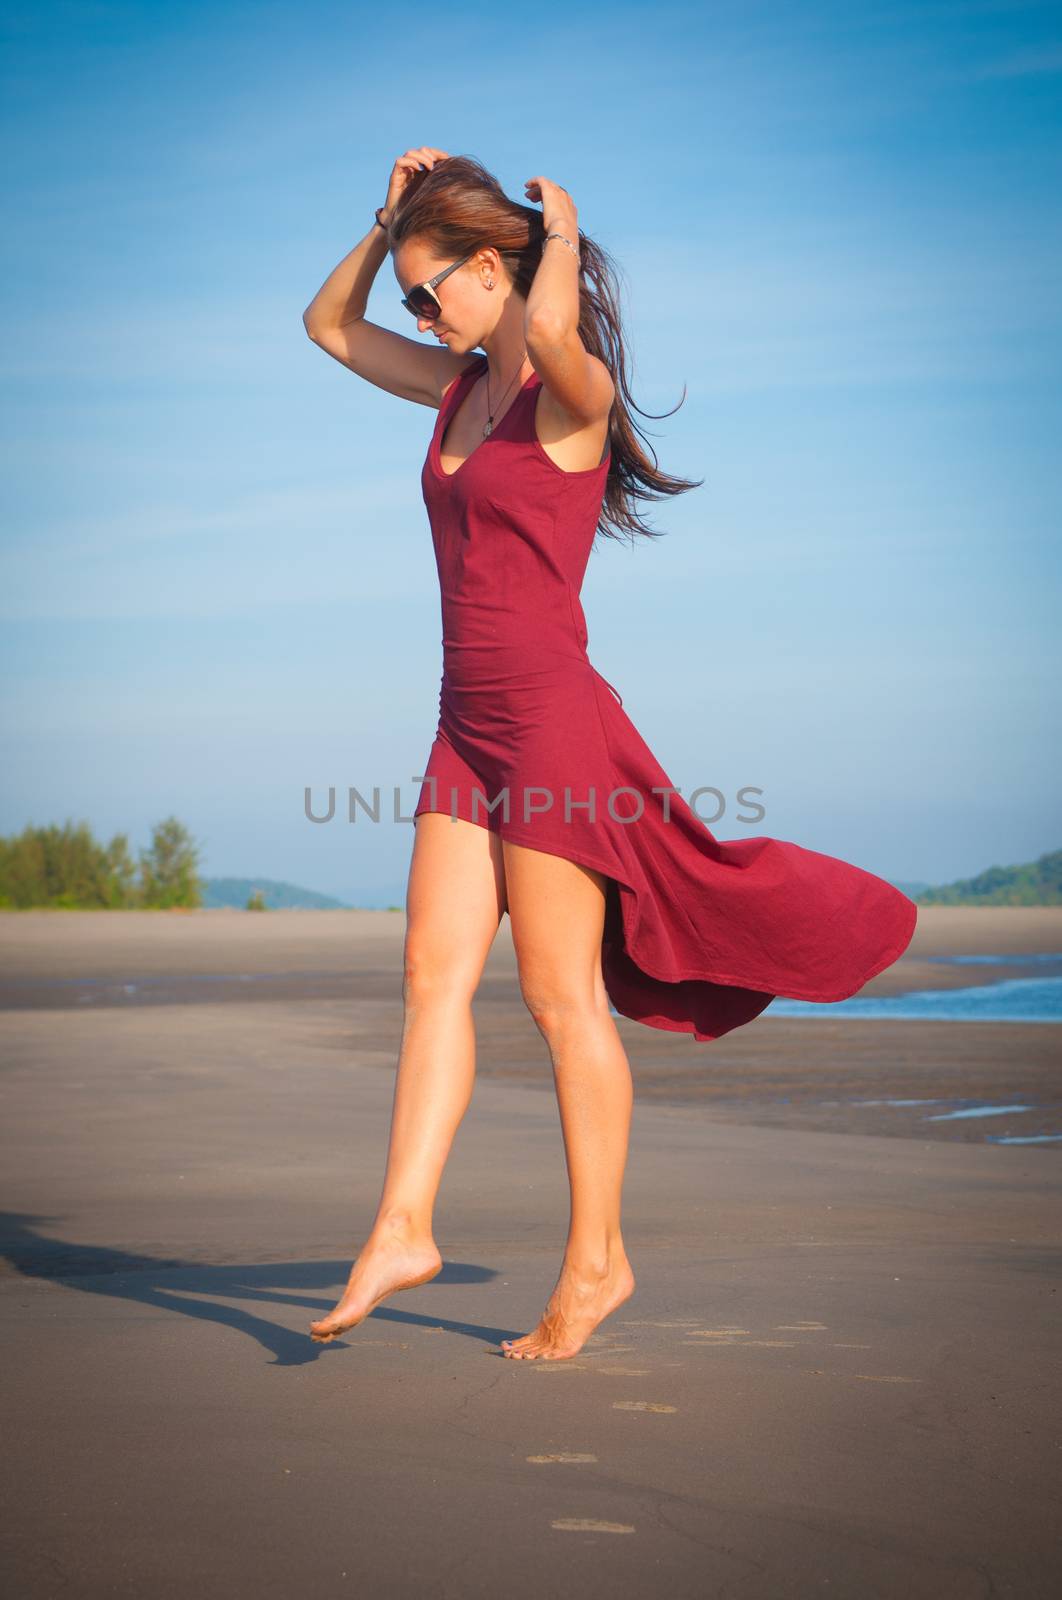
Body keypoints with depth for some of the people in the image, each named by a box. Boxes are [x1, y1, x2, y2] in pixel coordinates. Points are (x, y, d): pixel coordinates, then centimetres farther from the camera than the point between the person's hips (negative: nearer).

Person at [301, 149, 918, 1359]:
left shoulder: (573, 389, -11)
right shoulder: (461, 387, 14)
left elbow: (550, 325, -36)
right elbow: (328, 326, 26)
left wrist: (562, 231, -15)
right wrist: (393, 213, 13)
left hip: (553, 719, -8)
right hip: (469, 726, 8)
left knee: (559, 990, -2)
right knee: (434, 972, 0)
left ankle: (596, 1258, 8)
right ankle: (401, 1229, 0)